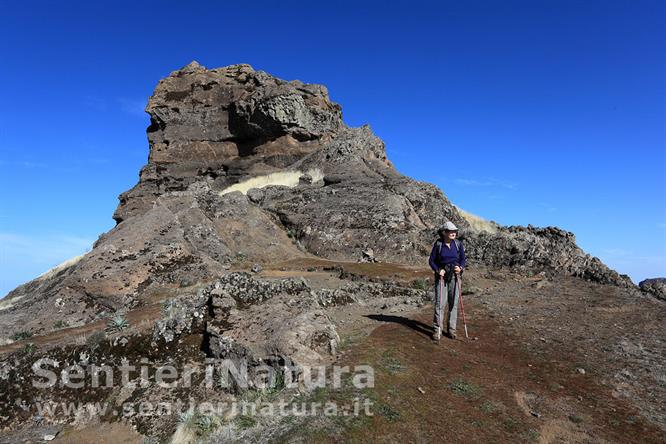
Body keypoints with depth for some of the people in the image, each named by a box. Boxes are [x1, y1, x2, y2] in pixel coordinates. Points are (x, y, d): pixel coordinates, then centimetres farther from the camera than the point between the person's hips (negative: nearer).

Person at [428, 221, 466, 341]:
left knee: (453, 303, 6)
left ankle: (451, 329, 18)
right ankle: (437, 330, 5)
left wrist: (460, 267, -14)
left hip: (454, 276, 2)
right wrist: (438, 270, -15)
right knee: (439, 303, -4)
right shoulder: (438, 244, -5)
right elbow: (432, 260, 0)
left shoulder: (458, 244, 0)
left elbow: (463, 259, 6)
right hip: (441, 276, -2)